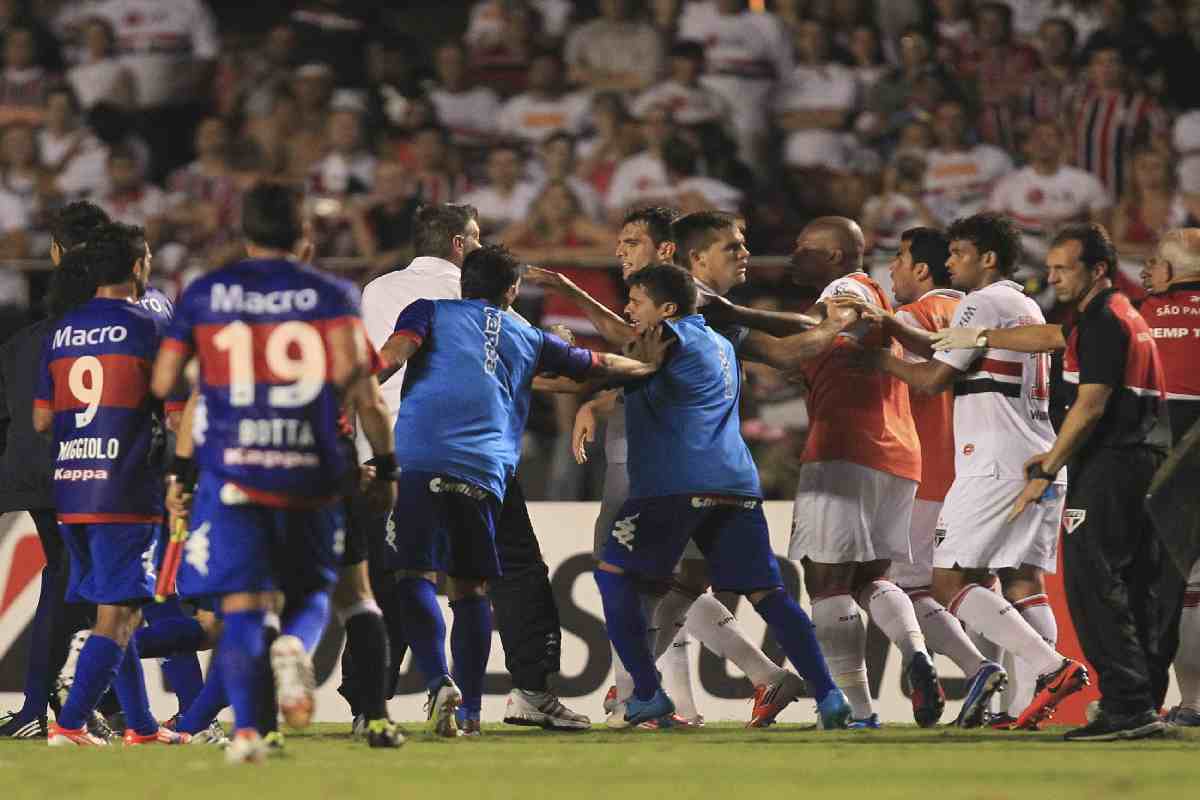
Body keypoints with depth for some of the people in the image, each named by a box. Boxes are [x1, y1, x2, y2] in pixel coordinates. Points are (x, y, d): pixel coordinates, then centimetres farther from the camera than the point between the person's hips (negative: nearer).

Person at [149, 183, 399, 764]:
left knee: (241, 605, 1)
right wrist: (385, 464, -2)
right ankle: (296, 647, -20)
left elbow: (162, 384, 9)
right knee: (310, 591, 16)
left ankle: (245, 727, -19)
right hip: (310, 472, 0)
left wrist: (175, 464, 22)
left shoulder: (202, 294, 10)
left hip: (230, 468, 0)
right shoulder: (331, 295, 5)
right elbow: (353, 376, -8)